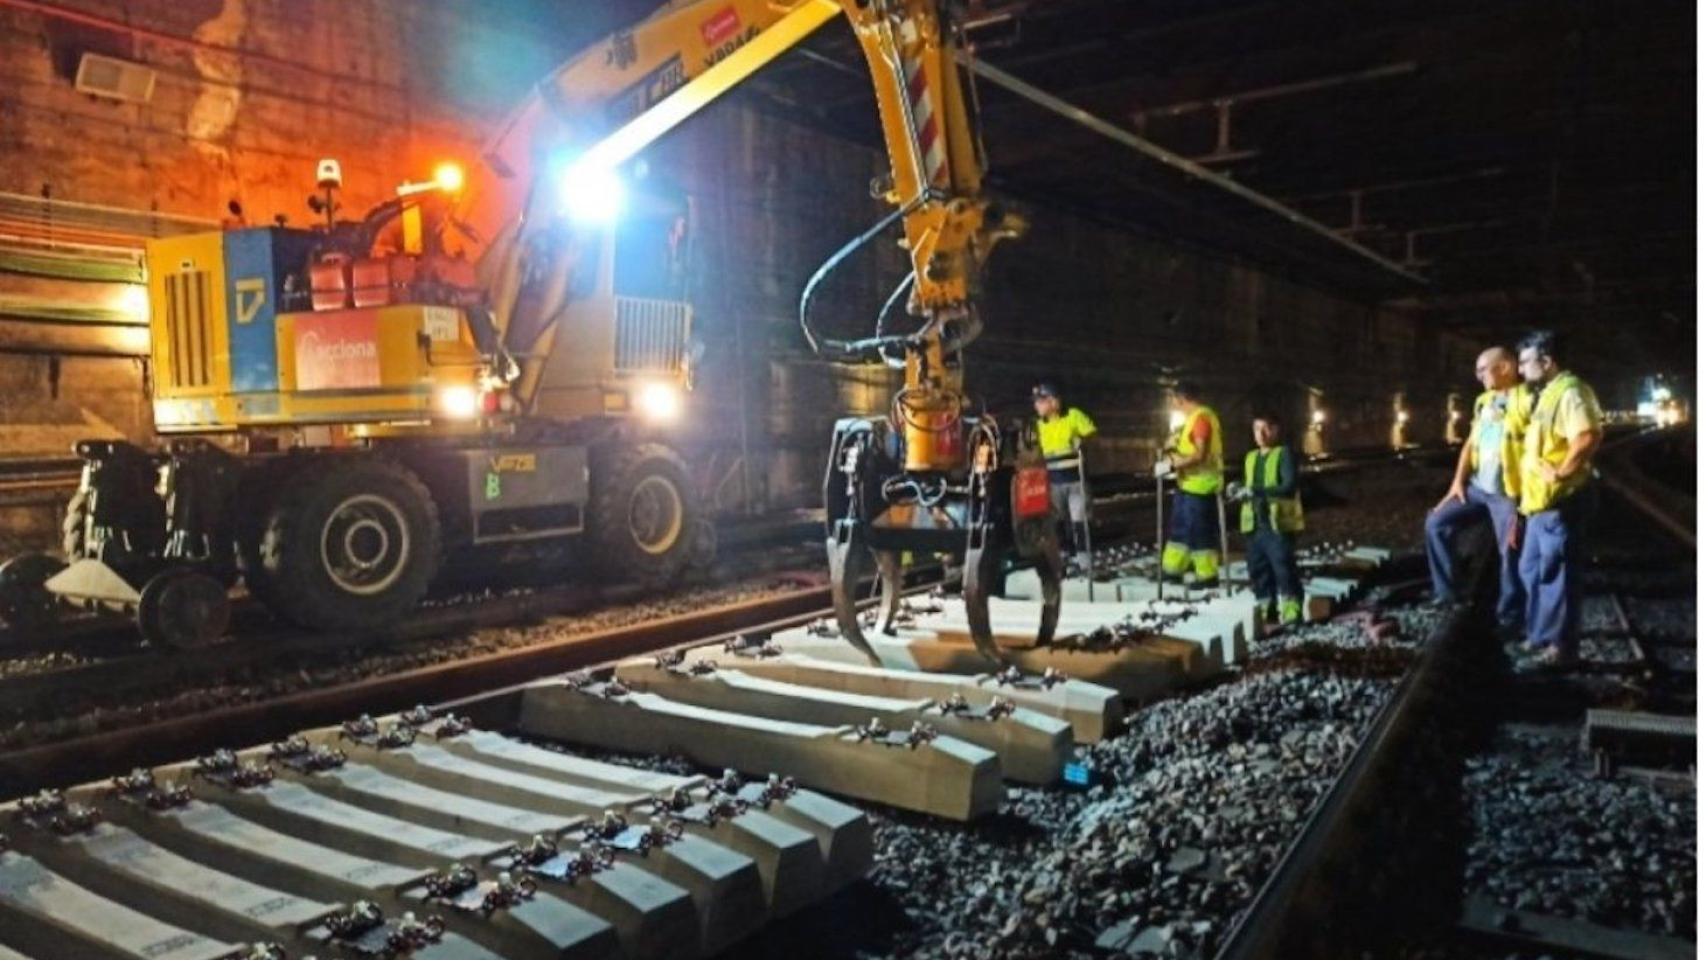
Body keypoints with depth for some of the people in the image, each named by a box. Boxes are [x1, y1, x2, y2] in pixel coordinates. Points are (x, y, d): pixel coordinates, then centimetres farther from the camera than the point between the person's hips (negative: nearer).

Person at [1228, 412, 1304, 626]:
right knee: (1259, 569, 10)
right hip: (1255, 523, 7)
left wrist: (1255, 490, -23)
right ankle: (1266, 609, 21)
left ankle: (1292, 611, 1)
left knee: (1284, 568, -6)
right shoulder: (1250, 457, 17)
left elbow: (1289, 487, -17)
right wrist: (1238, 490, 3)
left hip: (1278, 523, -7)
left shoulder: (1285, 453, -6)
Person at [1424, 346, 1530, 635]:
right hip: (1477, 487, 8)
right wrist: (1458, 481, 9)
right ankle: (1449, 591, 15)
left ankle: (1510, 620, 14)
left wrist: (1530, 492, -21)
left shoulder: (1527, 400, -13)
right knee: (1436, 523, 5)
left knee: (1510, 556, 1)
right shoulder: (1484, 402, 13)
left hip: (1509, 493, -8)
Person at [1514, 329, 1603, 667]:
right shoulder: (1547, 394, 16)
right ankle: (1541, 632, 30)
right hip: (1541, 500, 10)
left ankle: (1562, 643, 9)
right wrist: (1527, 491, 18)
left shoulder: (1570, 391, -17)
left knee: (1558, 573, -1)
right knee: (1532, 569, 18)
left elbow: (1587, 437, -31)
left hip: (1561, 501, -10)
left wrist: (1561, 473, -23)